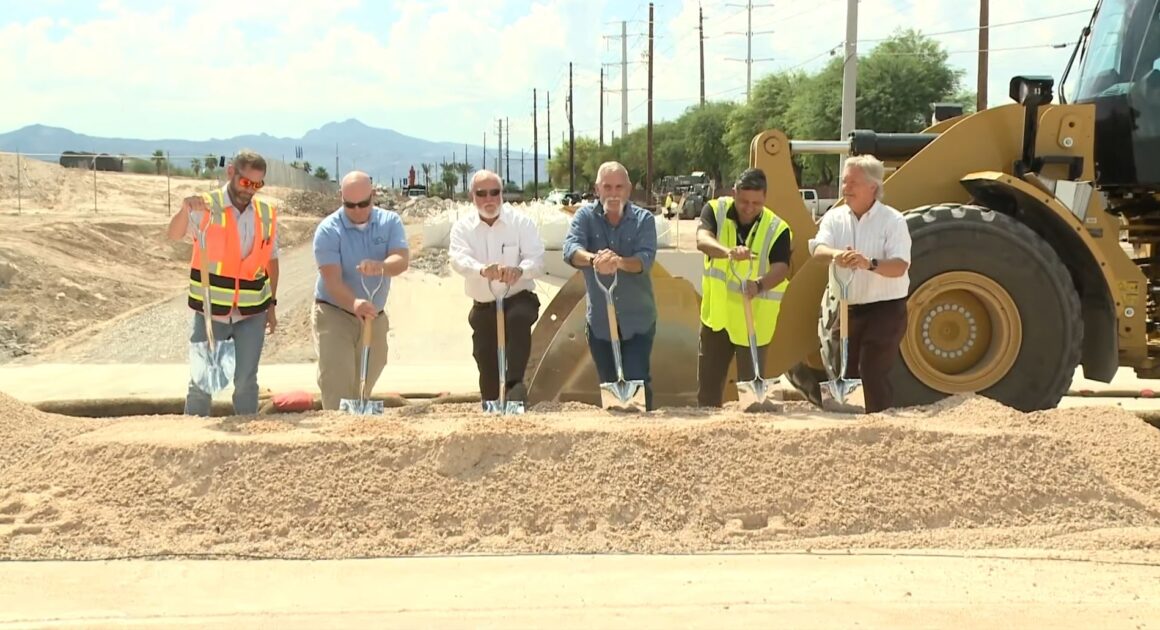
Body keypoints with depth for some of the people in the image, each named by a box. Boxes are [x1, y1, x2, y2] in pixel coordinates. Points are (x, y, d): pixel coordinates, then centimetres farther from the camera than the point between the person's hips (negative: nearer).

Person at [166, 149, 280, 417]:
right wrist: (186, 209, -44)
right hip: (210, 311, -3)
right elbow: (174, 236, -24)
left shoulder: (267, 214, 4)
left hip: (252, 314, 3)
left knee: (246, 380, 9)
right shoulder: (206, 207, -8)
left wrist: (272, 304, 11)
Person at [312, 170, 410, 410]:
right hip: (334, 314, -4)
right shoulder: (328, 230, -15)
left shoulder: (390, 222, -4)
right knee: (337, 386, -15)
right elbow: (332, 280, -24)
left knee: (362, 388, 15)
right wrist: (354, 304, -44)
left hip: (375, 317, 4)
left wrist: (380, 266, -44)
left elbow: (402, 260, -20)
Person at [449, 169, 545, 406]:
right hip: (483, 308, 3)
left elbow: (537, 259, -15)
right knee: (487, 370, 4)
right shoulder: (462, 227, -1)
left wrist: (520, 270, -40)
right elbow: (459, 259, -20)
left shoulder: (521, 222, -4)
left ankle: (515, 383, -36)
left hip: (519, 298, -2)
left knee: (518, 318, -36)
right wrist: (482, 269, -44)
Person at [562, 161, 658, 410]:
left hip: (638, 321, -1)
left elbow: (646, 259, -20)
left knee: (637, 383, -7)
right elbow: (570, 248, -22)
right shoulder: (585, 216, -2)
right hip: (600, 321, 1)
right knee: (609, 386, 11)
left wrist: (620, 262, -44)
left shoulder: (644, 219, -2)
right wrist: (592, 259, -46)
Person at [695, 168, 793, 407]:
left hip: (754, 318, -2)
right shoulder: (715, 211, -9)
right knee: (708, 382, 14)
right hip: (716, 313, 2)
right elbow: (702, 240, -28)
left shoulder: (777, 229, -12)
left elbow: (781, 268, -23)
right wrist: (728, 252, -50)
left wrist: (760, 284, -46)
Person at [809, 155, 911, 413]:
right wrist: (835, 254, -39)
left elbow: (900, 266, -20)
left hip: (885, 309, -5)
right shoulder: (835, 217, 4)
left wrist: (870, 264, -40)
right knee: (843, 374, 10)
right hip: (846, 309, 5)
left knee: (873, 376, -8)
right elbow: (818, 248, -15)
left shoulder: (892, 220, -8)